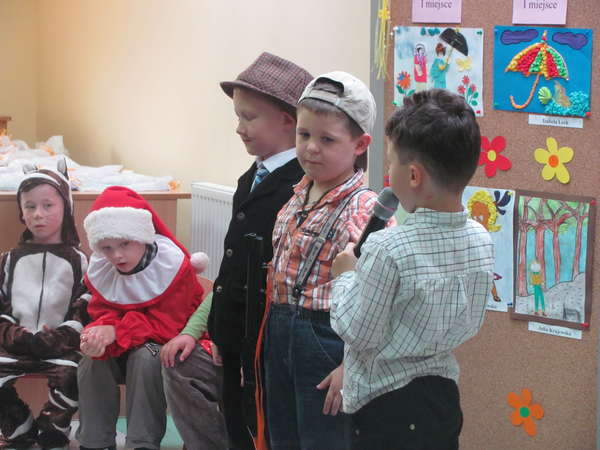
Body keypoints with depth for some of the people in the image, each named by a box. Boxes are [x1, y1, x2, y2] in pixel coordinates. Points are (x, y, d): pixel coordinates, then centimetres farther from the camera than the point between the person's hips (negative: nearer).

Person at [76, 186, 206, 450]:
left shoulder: (172, 263, -24)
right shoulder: (99, 269, -8)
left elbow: (168, 325, -25)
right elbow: (103, 314, -7)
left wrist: (117, 332, -36)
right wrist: (100, 332, -35)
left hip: (170, 342, -4)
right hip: (123, 348, 4)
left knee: (145, 356, -36)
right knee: (93, 359, -25)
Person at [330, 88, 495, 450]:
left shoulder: (388, 250, -24)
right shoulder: (482, 241, -3)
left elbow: (357, 334, -15)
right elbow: (471, 325, 8)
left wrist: (346, 275, -1)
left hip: (387, 407, -7)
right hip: (445, 397, 7)